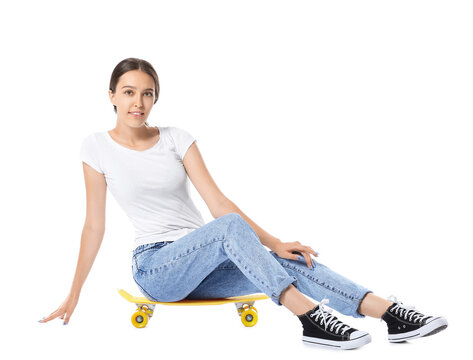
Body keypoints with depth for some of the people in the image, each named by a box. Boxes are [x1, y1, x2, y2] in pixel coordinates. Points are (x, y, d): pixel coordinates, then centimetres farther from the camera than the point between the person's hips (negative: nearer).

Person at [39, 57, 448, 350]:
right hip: (155, 267, -3)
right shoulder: (98, 147, -2)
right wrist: (73, 296, 1)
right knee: (229, 228, -35)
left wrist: (275, 244, -13)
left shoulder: (176, 139, 4)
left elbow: (218, 202, -3)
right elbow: (94, 225, 1)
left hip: (201, 265, 3)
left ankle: (391, 313, -32)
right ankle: (311, 319, -40)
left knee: (295, 265, -24)